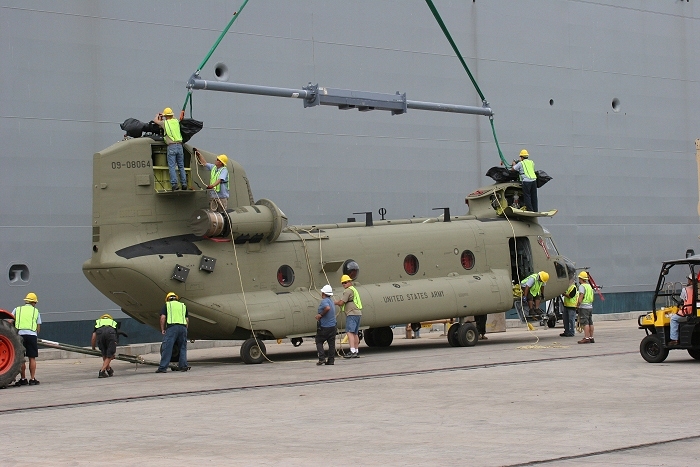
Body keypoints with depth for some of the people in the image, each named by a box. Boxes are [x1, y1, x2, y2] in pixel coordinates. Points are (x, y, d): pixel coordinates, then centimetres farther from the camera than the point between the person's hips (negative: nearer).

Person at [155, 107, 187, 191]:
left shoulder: (165, 123, 1)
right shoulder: (176, 121, 11)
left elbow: (155, 120, 19)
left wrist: (158, 116, 40)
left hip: (171, 146, -4)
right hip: (179, 145, 4)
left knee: (172, 166, -7)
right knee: (181, 166, 9)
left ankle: (174, 184, -17)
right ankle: (184, 183, 6)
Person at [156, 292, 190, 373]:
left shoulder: (167, 305, 13)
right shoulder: (183, 305, 23)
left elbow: (163, 317, 2)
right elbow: (187, 319, 16)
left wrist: (162, 329, 7)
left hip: (172, 327, -3)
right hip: (183, 326, 3)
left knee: (167, 348, -4)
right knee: (182, 348, 12)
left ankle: (163, 367, -7)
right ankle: (183, 366, 7)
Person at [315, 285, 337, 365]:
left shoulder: (324, 301, -16)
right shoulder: (331, 301, 14)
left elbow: (327, 308, -36)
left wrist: (321, 315, -22)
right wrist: (320, 315, 7)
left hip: (324, 326, -7)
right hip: (332, 326, 7)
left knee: (319, 342, 7)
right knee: (331, 343, 8)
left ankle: (322, 358, -4)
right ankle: (331, 360, 7)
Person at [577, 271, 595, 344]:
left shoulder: (582, 286, -10)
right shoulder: (589, 286, 16)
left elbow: (581, 296, -21)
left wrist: (578, 304, -11)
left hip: (584, 307, -9)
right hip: (590, 306, 9)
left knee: (585, 323, -10)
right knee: (590, 322, 10)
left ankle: (586, 338, -15)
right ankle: (591, 338, 13)